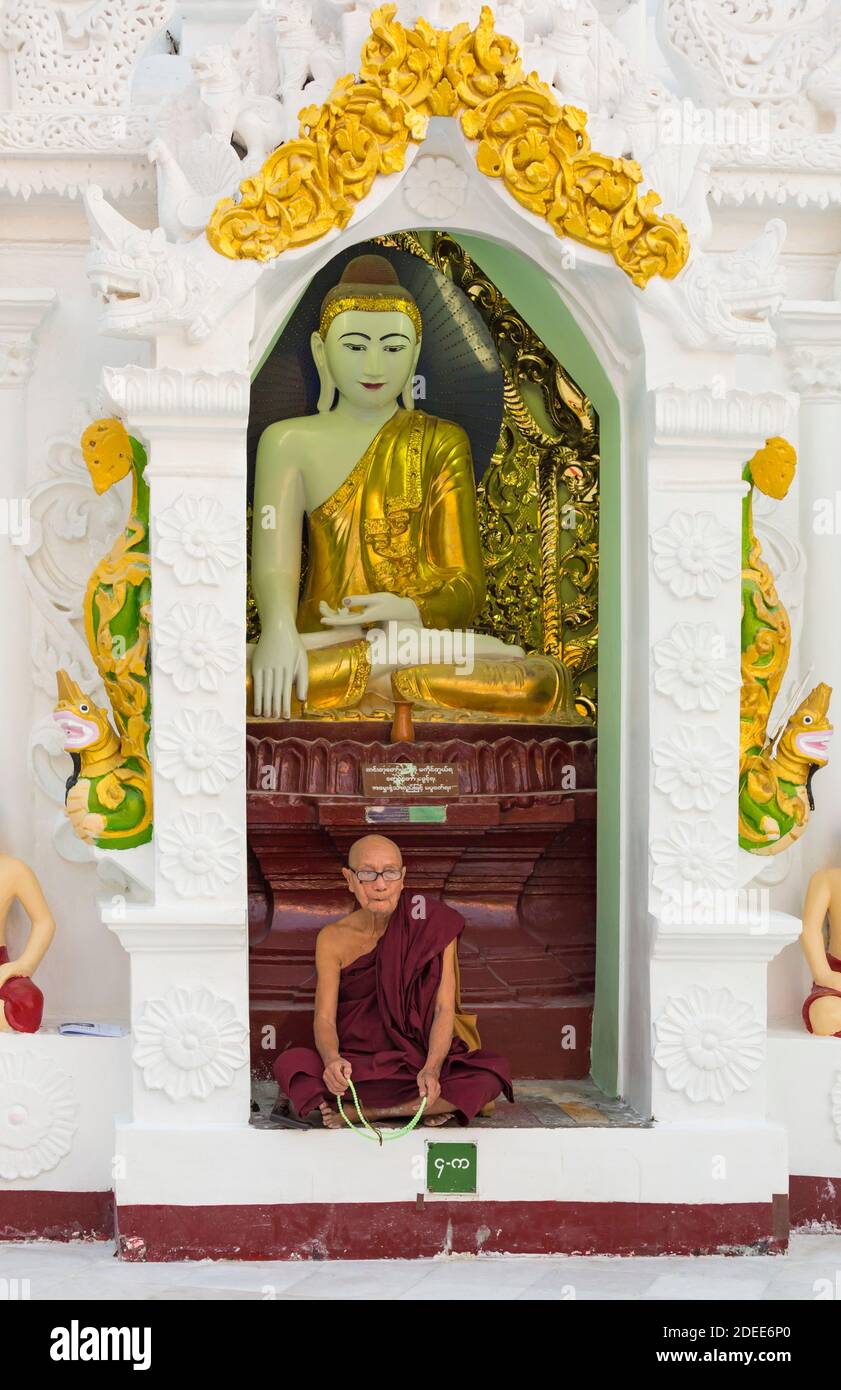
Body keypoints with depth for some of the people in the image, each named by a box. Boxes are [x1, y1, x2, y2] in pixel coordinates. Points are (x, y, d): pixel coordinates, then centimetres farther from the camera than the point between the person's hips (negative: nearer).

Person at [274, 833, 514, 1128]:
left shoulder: (433, 927, -6)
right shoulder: (334, 939, -3)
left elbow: (444, 1008, -11)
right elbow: (325, 1017, -10)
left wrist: (431, 1069, -29)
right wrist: (332, 1060, -33)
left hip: (419, 1063, 0)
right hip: (357, 1064, 0)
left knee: (493, 1073, -27)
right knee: (289, 1065, -29)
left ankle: (363, 1111, -18)